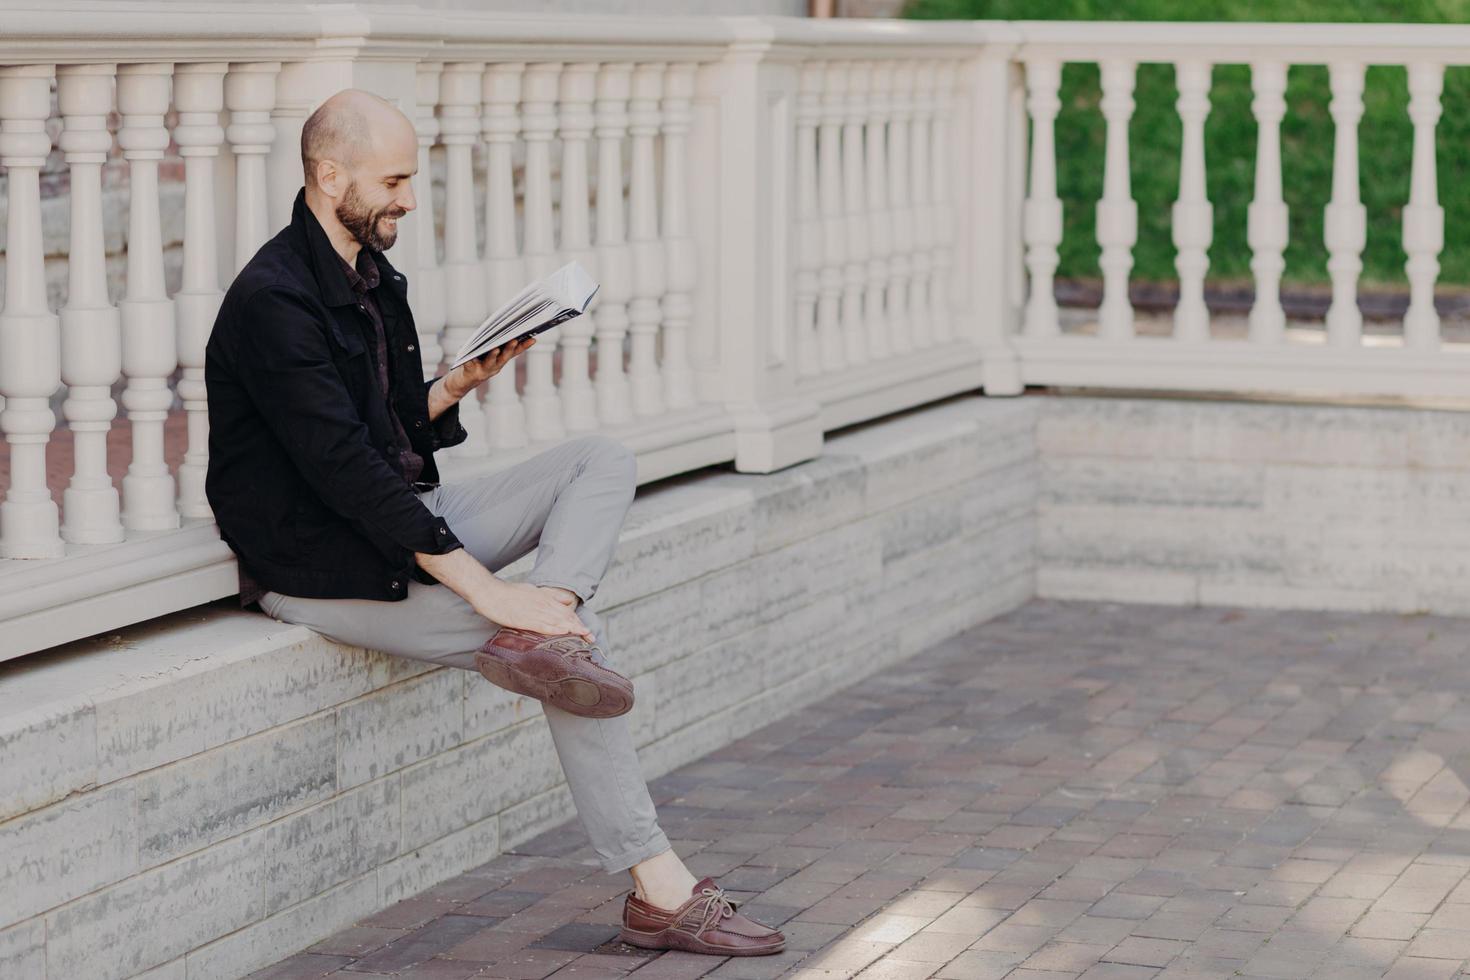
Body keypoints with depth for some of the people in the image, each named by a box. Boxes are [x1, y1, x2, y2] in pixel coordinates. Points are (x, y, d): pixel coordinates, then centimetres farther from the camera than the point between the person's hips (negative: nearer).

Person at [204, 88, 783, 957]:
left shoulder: (373, 279, 12)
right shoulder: (272, 301, -19)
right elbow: (344, 468, -27)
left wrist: (457, 387, -2)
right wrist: (485, 589, -29)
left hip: (401, 521, 9)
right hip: (322, 567, -9)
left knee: (604, 462, -1)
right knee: (580, 634, -15)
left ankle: (542, 638, -27)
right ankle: (659, 891, -10)